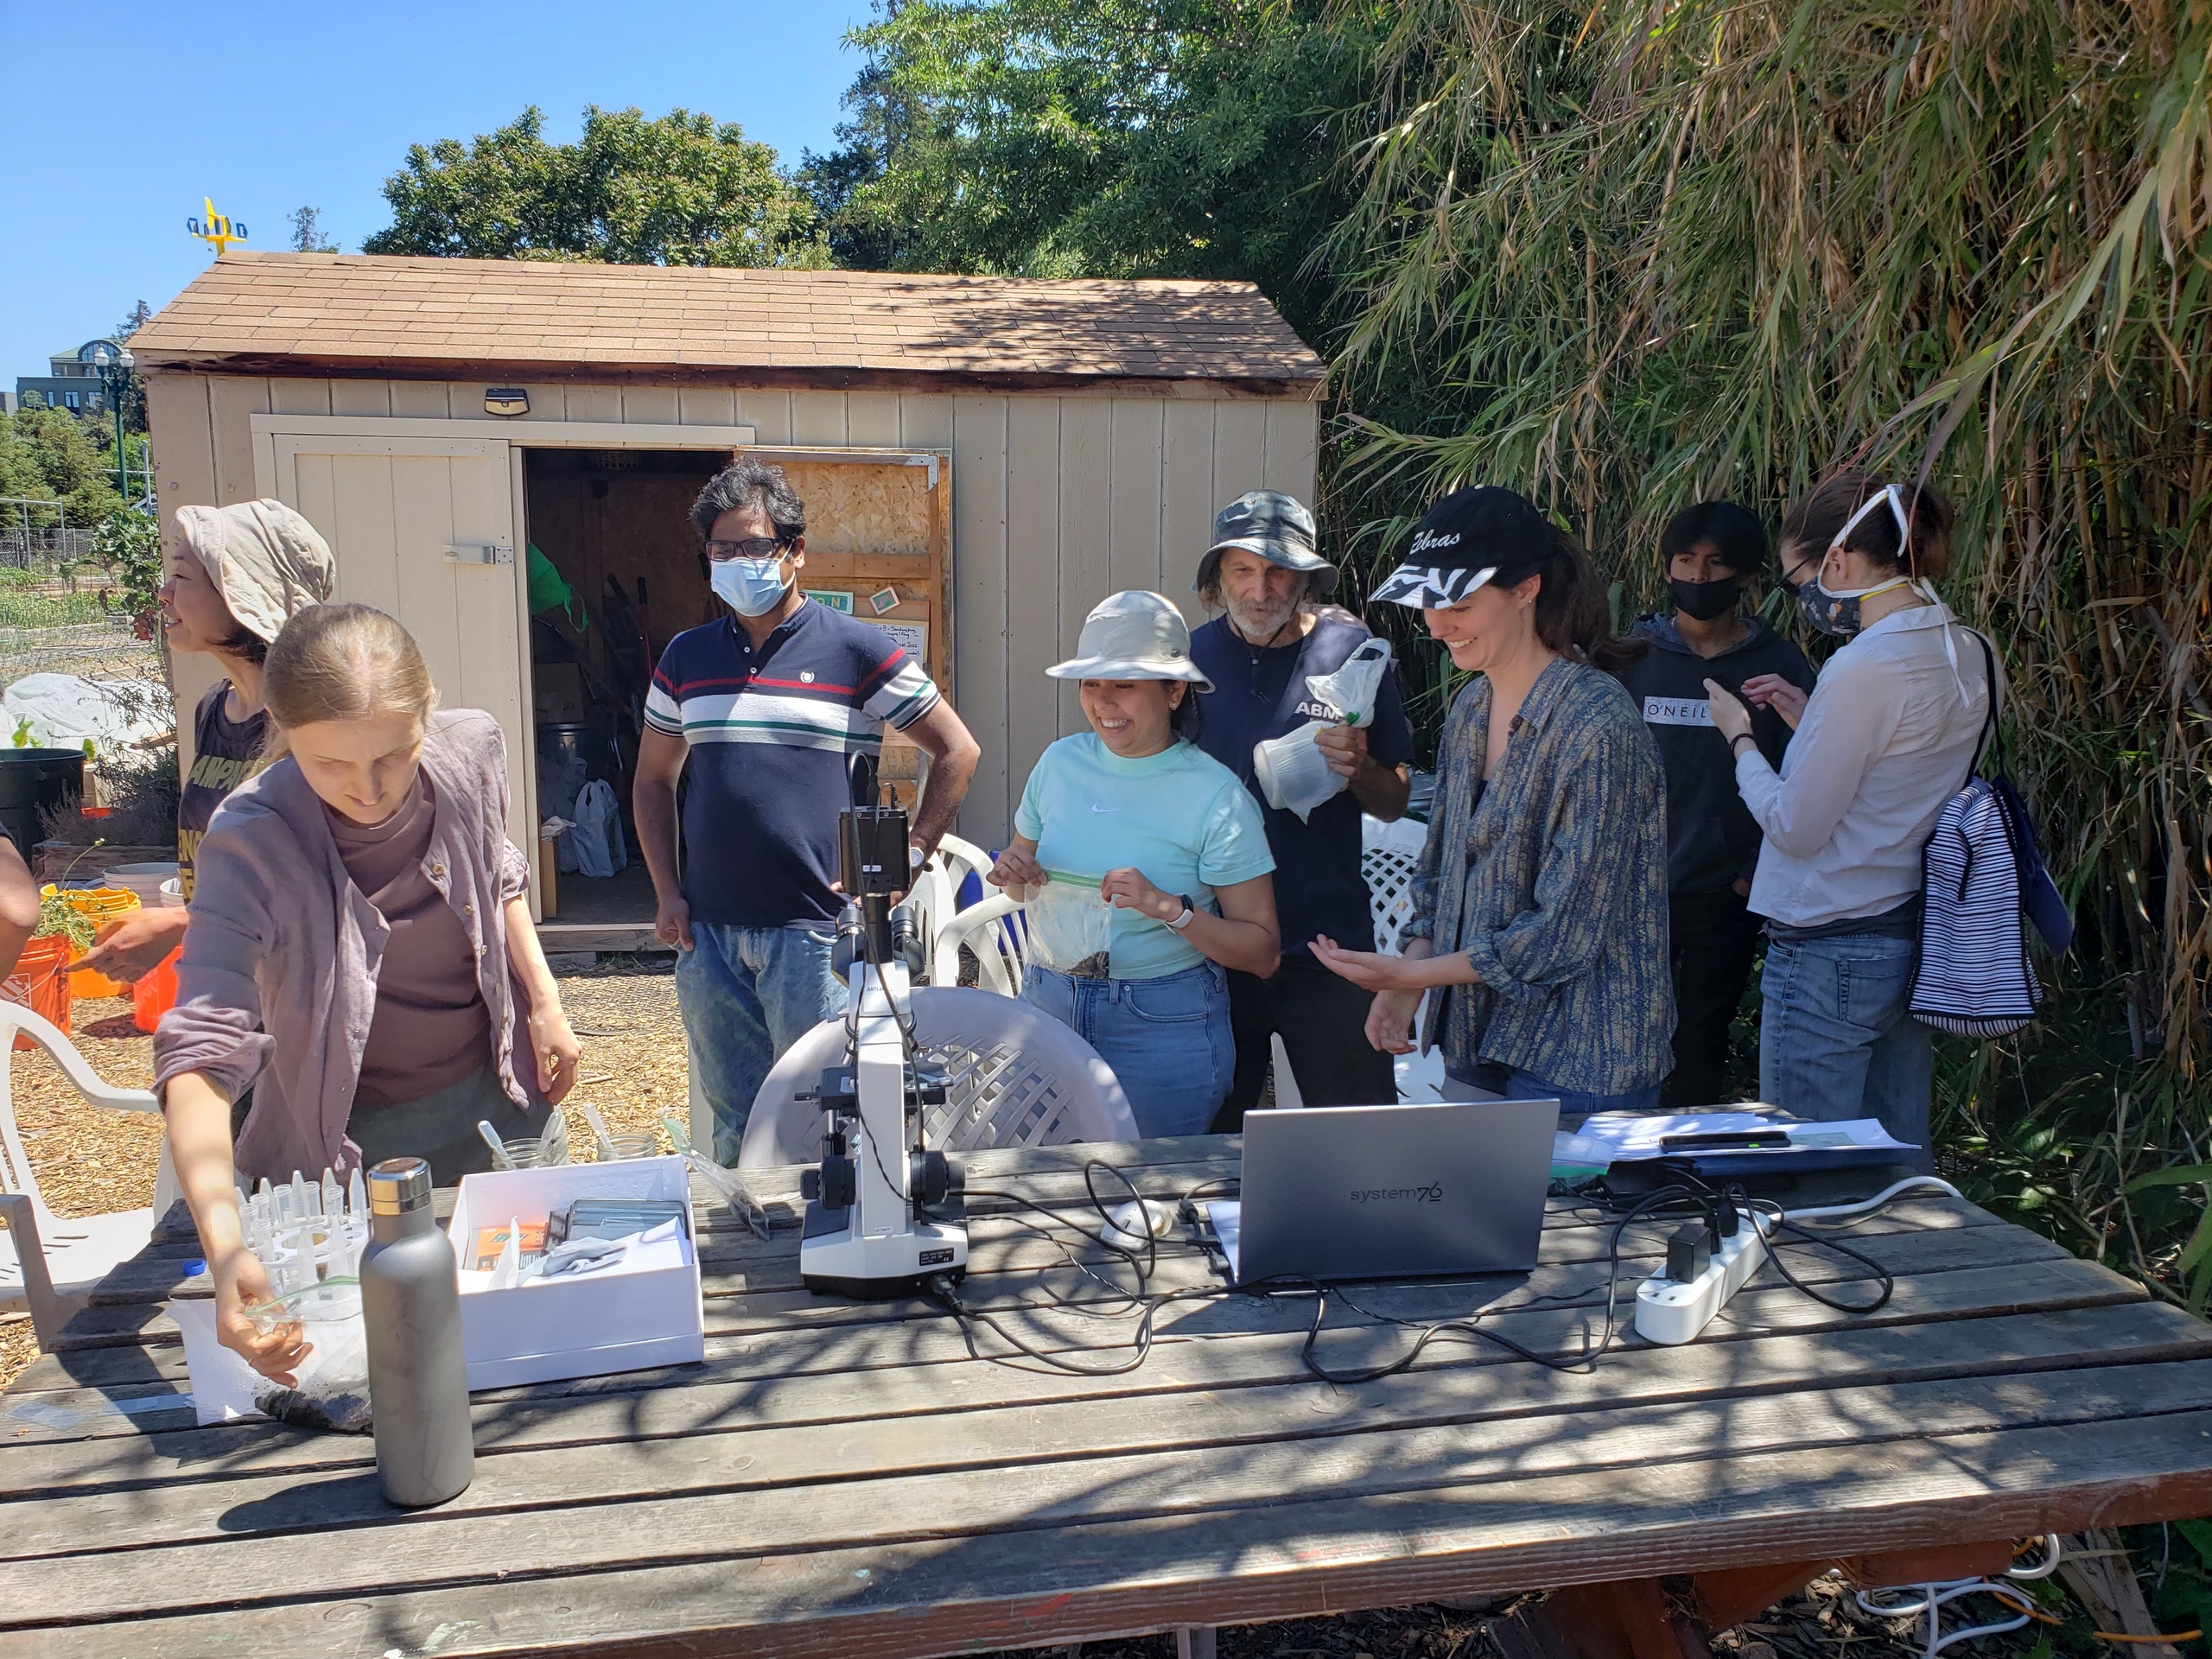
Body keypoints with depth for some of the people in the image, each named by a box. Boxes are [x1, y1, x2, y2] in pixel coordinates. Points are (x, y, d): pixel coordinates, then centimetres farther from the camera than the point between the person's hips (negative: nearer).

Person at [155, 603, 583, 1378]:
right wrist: (225, 1249, -48)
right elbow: (201, 1050, -35)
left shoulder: (470, 749, -16)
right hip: (351, 1139, -3)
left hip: (496, 1093, 3)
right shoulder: (251, 843, -28)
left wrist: (543, 1001, 1)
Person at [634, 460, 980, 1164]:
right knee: (735, 1130, 14)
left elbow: (957, 751, 2)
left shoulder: (856, 650, -2)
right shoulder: (687, 656, 11)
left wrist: (907, 861, -5)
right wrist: (667, 893, 8)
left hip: (816, 932, -4)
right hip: (709, 935, 4)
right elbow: (653, 778, 19)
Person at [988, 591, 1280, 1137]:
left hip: (1163, 1028, -4)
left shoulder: (1216, 796, -11)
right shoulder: (1061, 761, 2)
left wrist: (1168, 907, -24)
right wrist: (1014, 871, -6)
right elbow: (1026, 876, 17)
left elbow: (1262, 953, -10)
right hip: (1048, 1006, 4)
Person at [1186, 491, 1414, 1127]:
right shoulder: (1192, 656, 1)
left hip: (1327, 938, -1)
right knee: (1209, 1139, 13)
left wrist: (1358, 768, -17)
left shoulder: (1351, 651, -3)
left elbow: (1395, 804, 3)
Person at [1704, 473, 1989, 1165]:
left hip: (1830, 954, -9)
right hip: (1914, 945, 9)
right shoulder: (1965, 653, 7)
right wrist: (1807, 716, 14)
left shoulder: (1863, 668, -20)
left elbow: (1796, 828, -16)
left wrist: (1740, 737, -3)